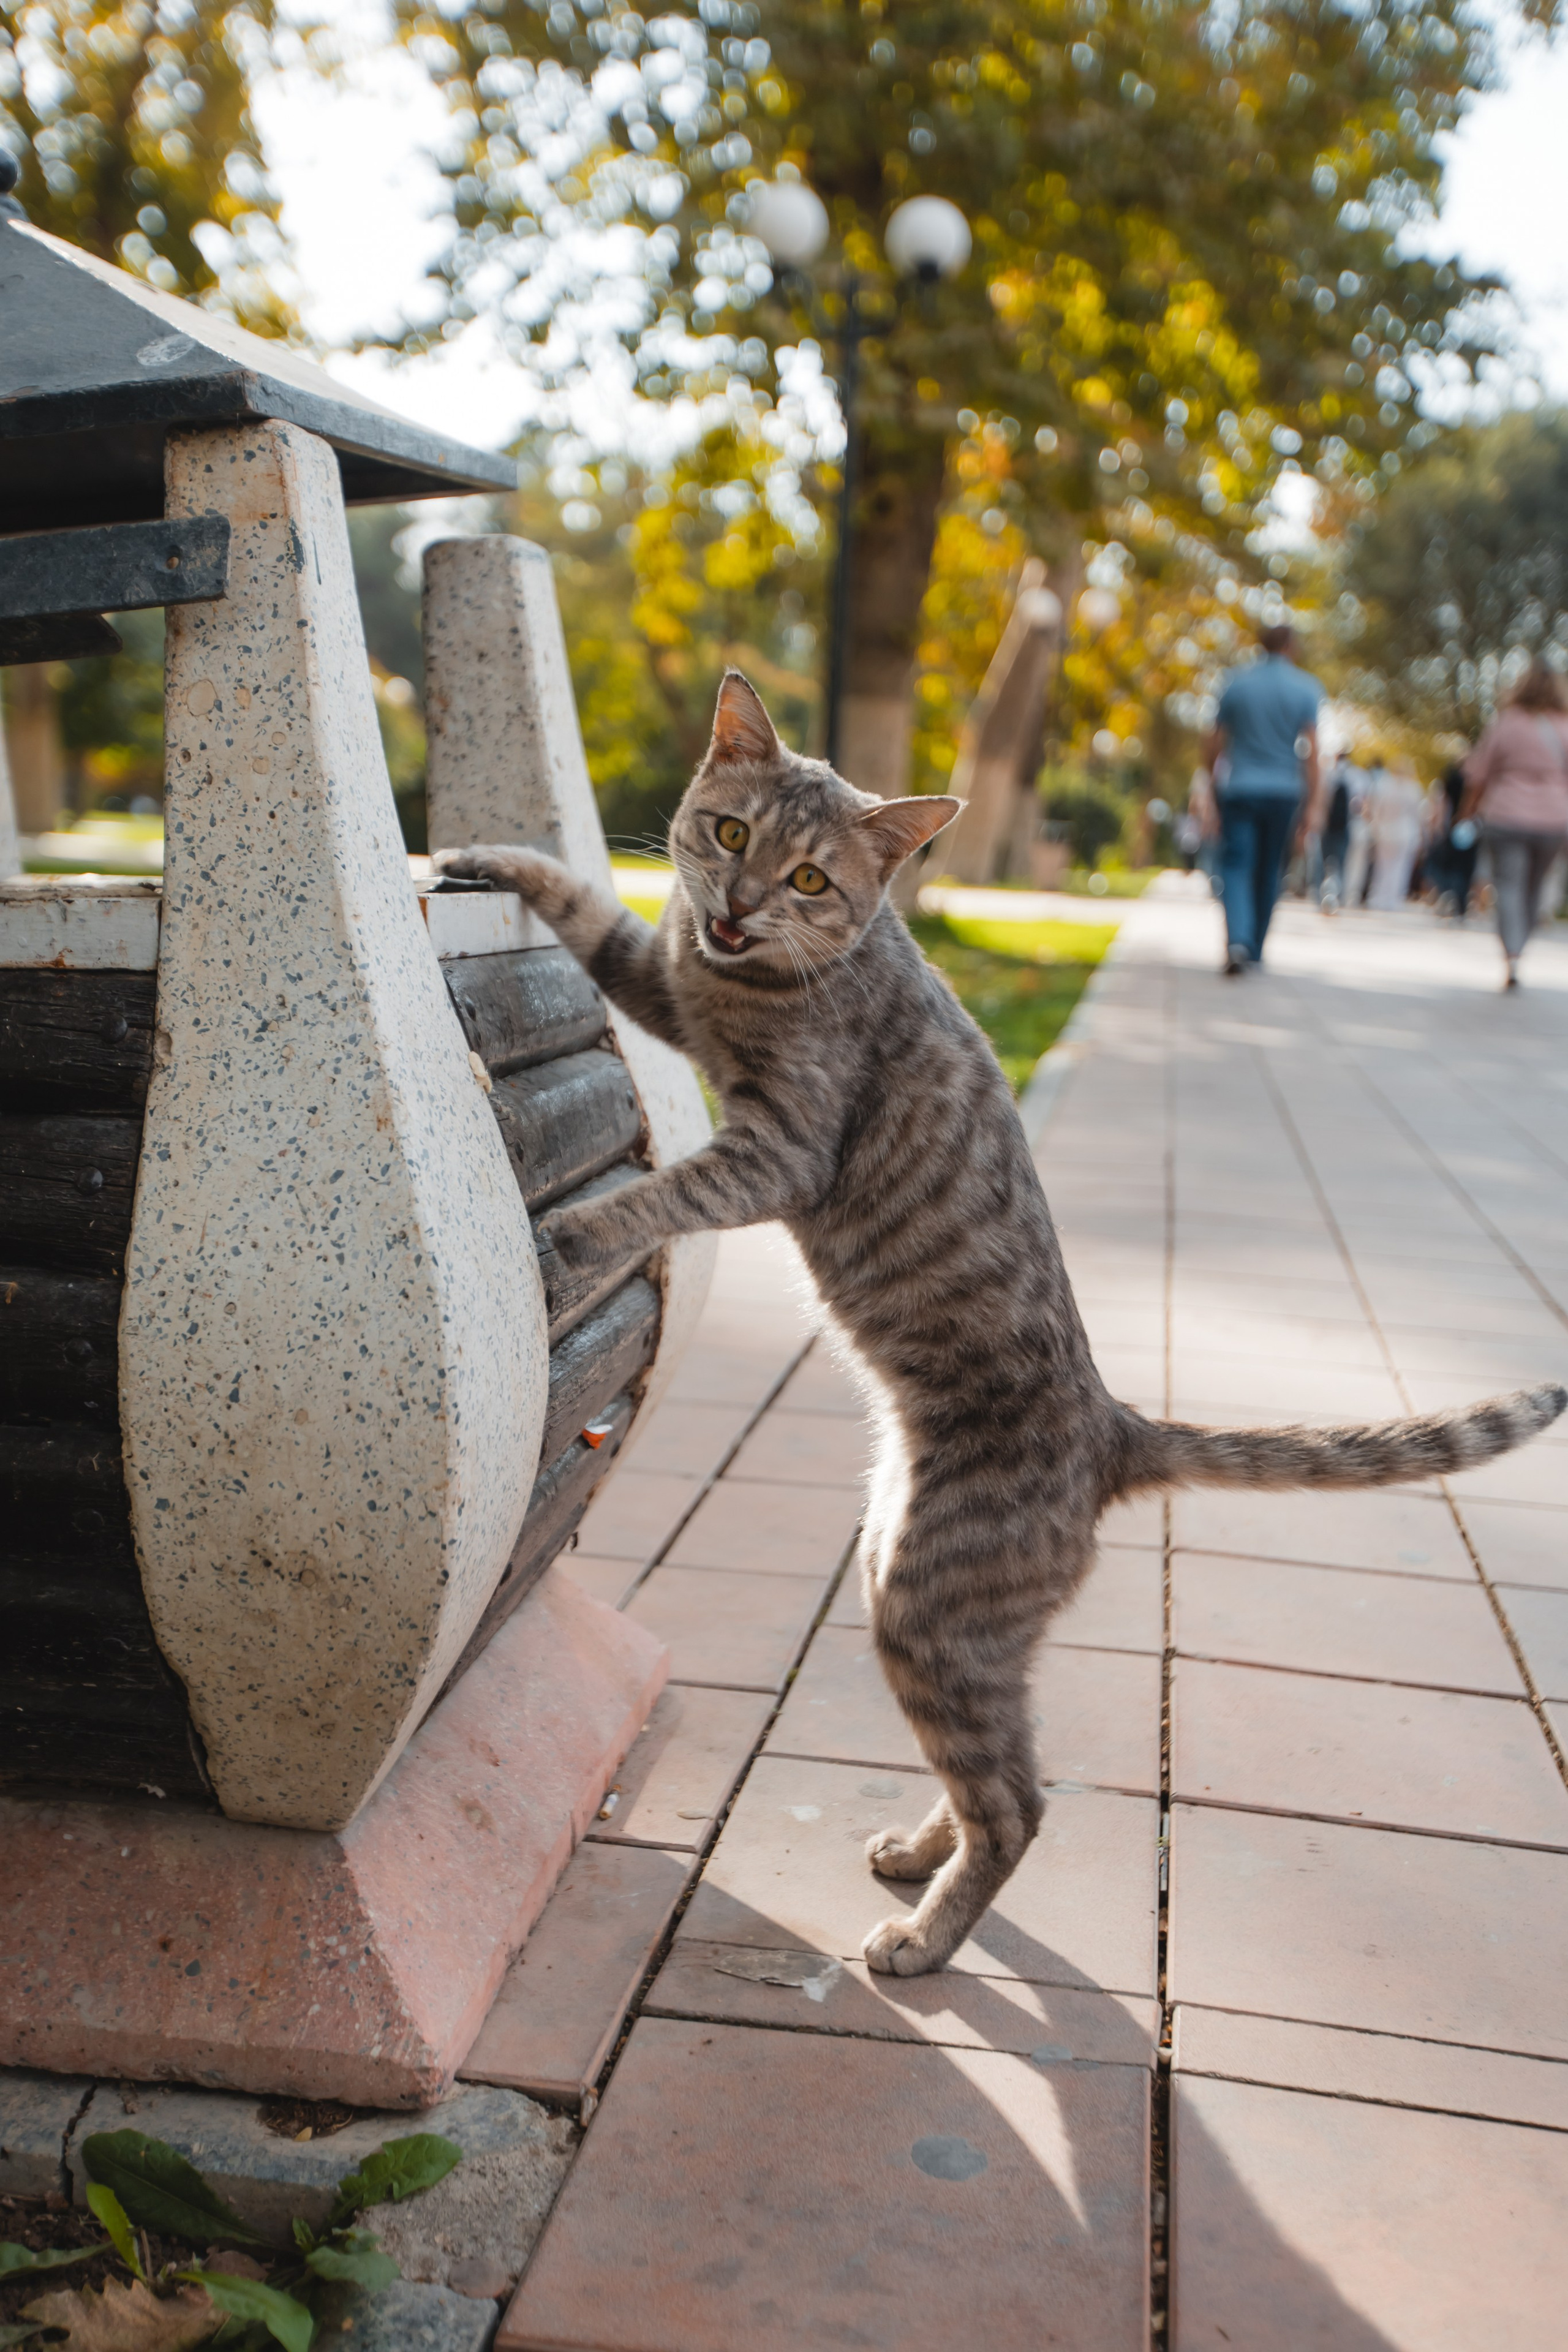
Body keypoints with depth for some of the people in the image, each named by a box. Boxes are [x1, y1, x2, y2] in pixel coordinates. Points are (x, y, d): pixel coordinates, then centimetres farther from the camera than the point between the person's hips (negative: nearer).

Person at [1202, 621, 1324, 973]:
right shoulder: (1306, 688, -2)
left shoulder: (1237, 682, 2)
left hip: (1239, 789, 0)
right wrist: (1315, 806, -10)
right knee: (1269, 871, 13)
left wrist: (1213, 773, 25)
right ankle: (1255, 947, 22)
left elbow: (1213, 742, 4)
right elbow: (1310, 750, -9)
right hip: (1283, 791, 0)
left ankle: (1238, 940, -27)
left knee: (1237, 867, -4)